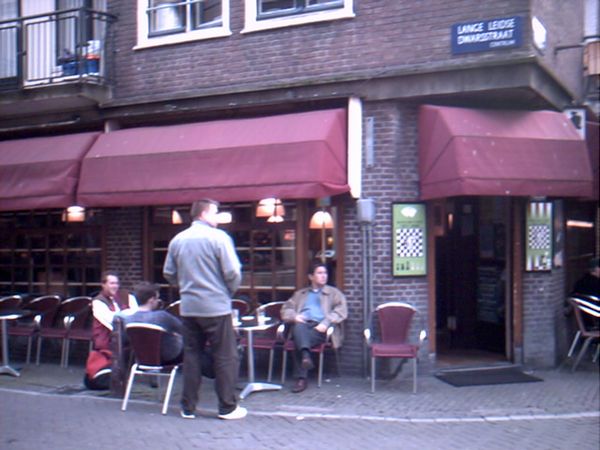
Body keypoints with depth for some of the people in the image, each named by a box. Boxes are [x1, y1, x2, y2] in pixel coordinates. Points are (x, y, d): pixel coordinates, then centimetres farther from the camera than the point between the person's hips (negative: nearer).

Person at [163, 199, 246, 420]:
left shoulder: (177, 240, 7)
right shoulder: (218, 237, -9)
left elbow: (169, 273, 12)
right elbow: (232, 272, -13)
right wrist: (230, 291, 5)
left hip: (188, 307, 6)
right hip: (216, 306, -5)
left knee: (191, 354, 12)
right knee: (225, 356, 3)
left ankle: (188, 407, 16)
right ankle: (227, 407, 7)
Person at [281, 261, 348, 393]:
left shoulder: (334, 293, 24)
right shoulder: (300, 294, 32)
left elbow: (341, 311, 6)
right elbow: (286, 309, 22)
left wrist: (326, 323, -12)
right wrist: (294, 316, -4)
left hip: (320, 328, -2)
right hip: (302, 324, 2)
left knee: (298, 341, -34)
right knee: (299, 328, -38)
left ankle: (301, 378, -41)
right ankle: (306, 355, -57)